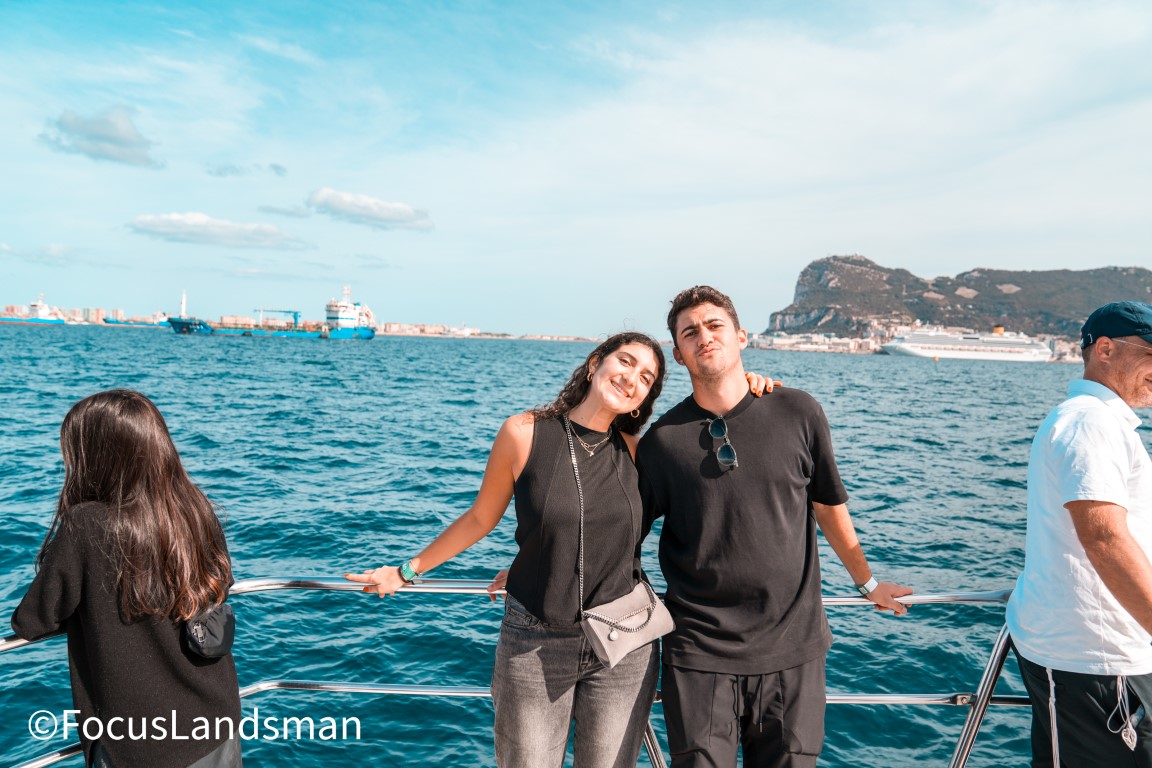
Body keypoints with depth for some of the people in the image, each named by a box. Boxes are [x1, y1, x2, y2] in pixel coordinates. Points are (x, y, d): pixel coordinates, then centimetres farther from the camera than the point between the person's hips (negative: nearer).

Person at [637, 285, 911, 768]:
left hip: (793, 648, 1)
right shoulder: (662, 440, -5)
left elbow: (828, 507, 10)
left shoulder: (797, 413, -3)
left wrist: (867, 583, 20)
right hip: (701, 656, -1)